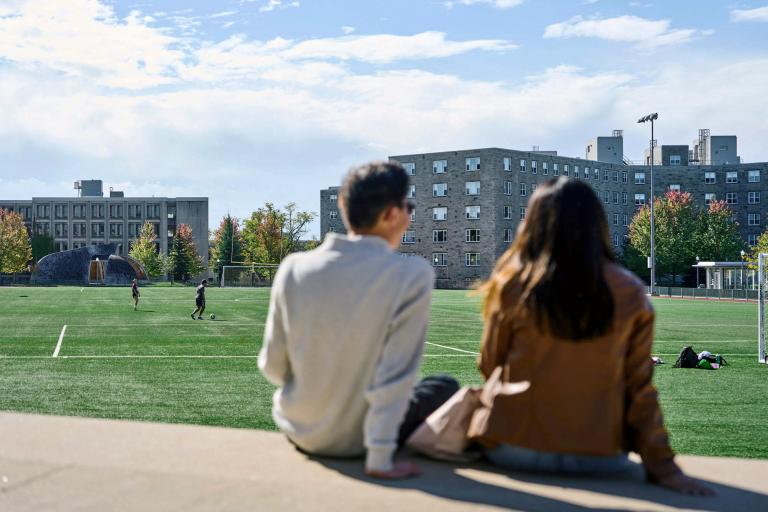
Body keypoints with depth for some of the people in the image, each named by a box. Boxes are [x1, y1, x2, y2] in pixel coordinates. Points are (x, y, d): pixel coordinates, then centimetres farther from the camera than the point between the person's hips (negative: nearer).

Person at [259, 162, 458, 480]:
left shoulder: (293, 268, -10)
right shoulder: (413, 276, -21)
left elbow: (273, 366, -4)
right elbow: (395, 376, -23)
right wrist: (380, 460, -17)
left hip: (296, 429, 4)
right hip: (352, 440, -4)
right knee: (446, 386, 21)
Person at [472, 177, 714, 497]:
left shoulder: (513, 284, -10)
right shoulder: (632, 293, -6)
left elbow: (490, 368, 2)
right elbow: (640, 388, -6)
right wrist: (662, 467, 1)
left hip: (516, 449, -3)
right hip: (601, 457, 3)